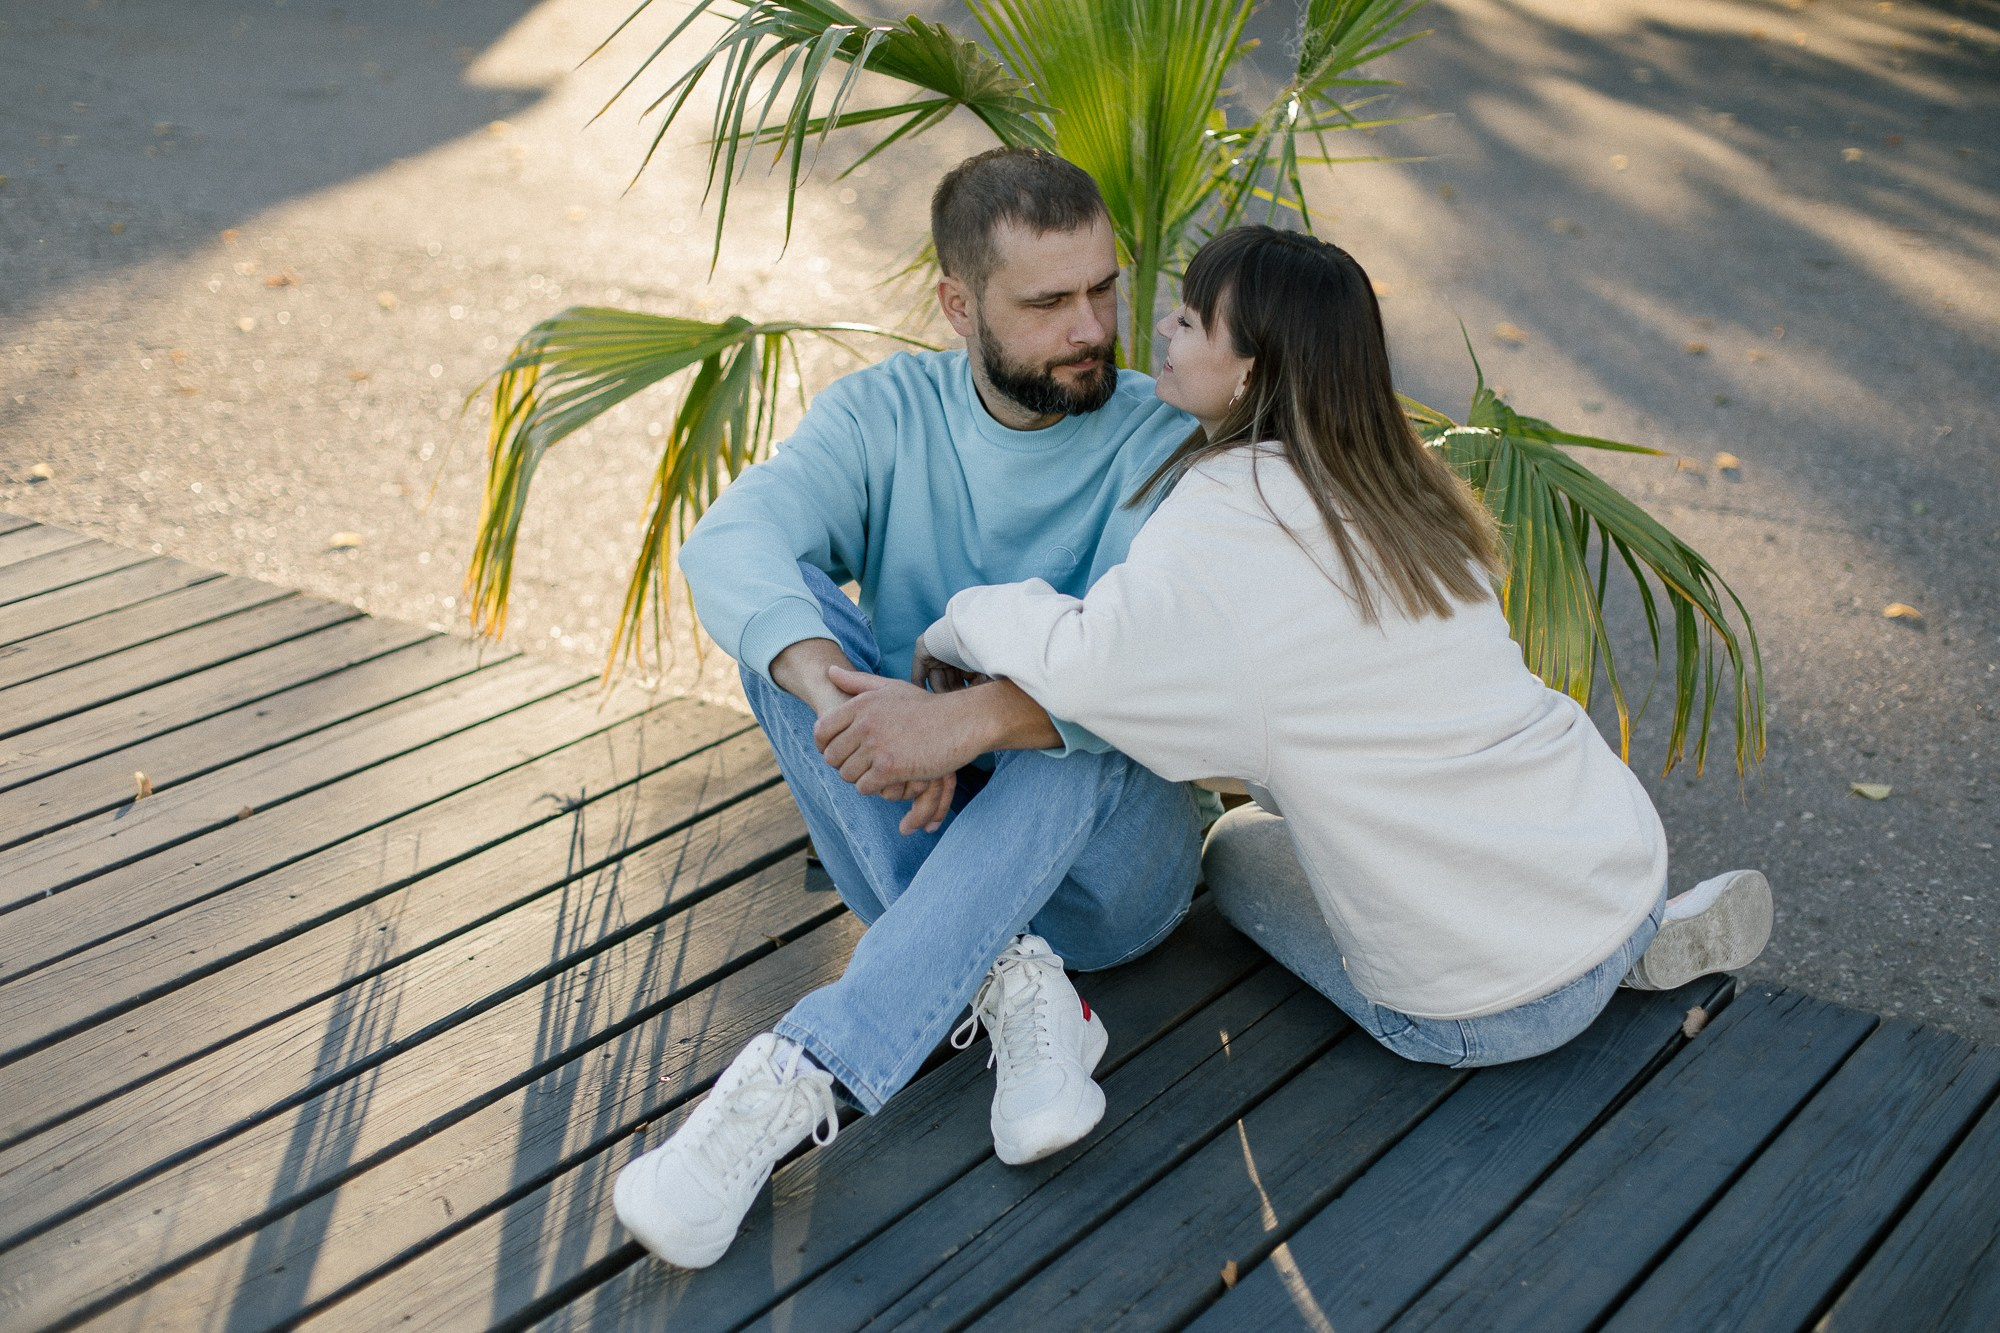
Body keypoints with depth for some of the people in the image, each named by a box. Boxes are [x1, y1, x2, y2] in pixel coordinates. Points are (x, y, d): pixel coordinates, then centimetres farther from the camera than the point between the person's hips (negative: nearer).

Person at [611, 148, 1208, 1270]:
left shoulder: (1166, 444, -9)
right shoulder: (884, 412, 0)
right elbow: (732, 545, -19)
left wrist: (963, 720, -42)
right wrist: (839, 691, -39)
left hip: (1106, 868, -2)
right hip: (915, 841, 3)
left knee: (1081, 726, -35)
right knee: (790, 620, -20)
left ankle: (800, 1081, -42)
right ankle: (1008, 978, -28)